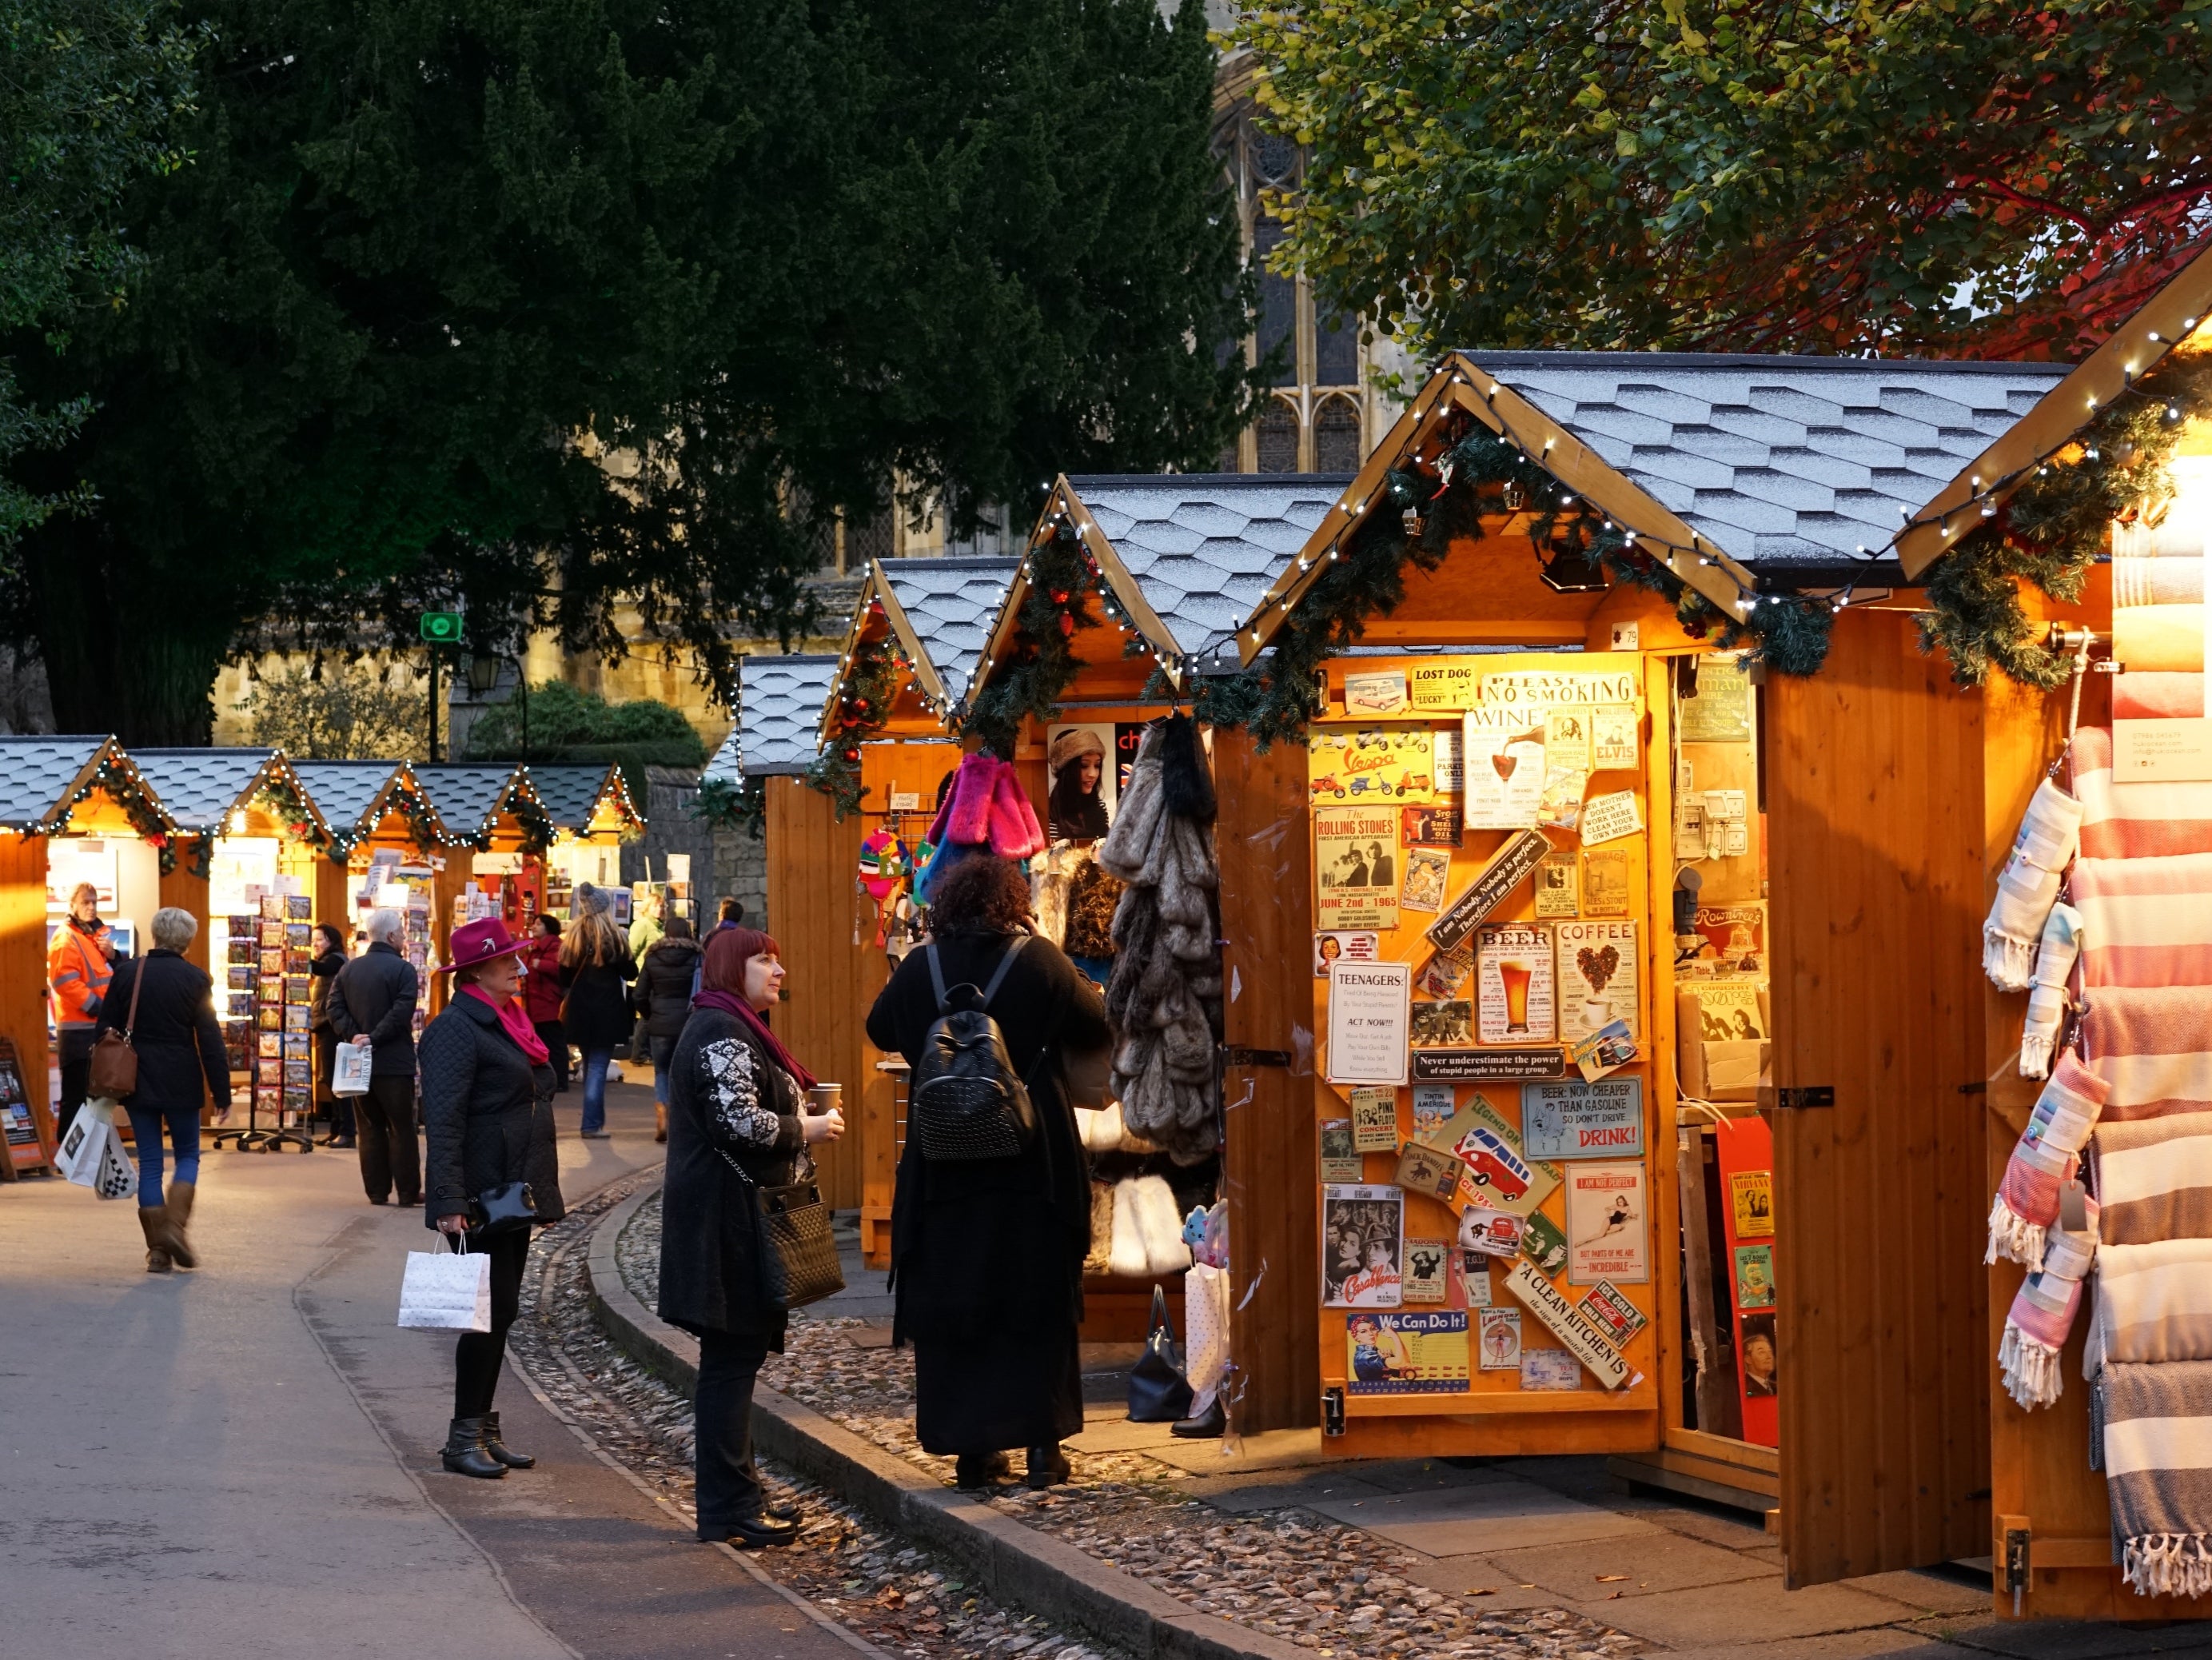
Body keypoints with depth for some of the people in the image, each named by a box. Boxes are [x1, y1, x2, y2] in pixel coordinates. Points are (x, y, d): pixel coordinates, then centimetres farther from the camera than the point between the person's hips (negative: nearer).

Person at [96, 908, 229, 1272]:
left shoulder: (126, 972, 0)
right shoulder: (195, 978, -7)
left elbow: (106, 1029, 4)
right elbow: (210, 1040, -6)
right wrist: (221, 1092, -1)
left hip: (137, 1083, 2)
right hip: (181, 1085, -2)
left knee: (149, 1162, 7)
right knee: (187, 1155, 13)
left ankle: (157, 1249, 4)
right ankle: (176, 1226, -9)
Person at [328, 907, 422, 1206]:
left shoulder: (348, 969, 8)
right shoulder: (402, 969, -10)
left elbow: (335, 1008, 0)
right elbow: (402, 1012, -20)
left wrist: (353, 1036, -7)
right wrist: (374, 1039, -15)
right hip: (394, 1061, -5)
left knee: (370, 1129, 10)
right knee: (401, 1130, 2)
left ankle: (377, 1191, 9)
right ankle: (408, 1191, 2)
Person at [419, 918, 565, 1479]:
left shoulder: (508, 1022, 16)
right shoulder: (456, 1030, -14)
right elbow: (442, 1122, -20)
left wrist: (539, 1193, 23)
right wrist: (448, 1202, -27)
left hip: (514, 1194, 9)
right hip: (482, 1198, -9)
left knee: (500, 1310, 12)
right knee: (490, 1310, -8)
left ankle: (483, 1430, 18)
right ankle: (463, 1437, -1)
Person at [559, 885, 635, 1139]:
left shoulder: (572, 938, 3)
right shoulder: (612, 936, -10)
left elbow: (564, 977, 8)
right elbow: (630, 973, -5)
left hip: (579, 1012, 5)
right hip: (607, 1012, -5)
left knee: (590, 1064, 18)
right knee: (598, 1067, -3)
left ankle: (596, 1119, 25)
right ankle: (592, 1124, -6)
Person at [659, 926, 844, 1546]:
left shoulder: (734, 1029, 20)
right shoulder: (724, 1035, -16)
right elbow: (738, 1121, -25)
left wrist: (802, 1120, 15)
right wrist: (807, 1129, -13)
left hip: (729, 1218, 11)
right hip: (727, 1220, -11)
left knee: (732, 1360, 14)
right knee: (731, 1360, -8)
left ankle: (733, 1496, 20)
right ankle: (729, 1508, -6)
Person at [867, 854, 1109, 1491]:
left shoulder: (920, 969, -2)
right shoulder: (1039, 961, -8)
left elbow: (880, 1029, 15)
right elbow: (1099, 1028, 1)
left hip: (944, 1161, 1)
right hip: (1034, 1163, -1)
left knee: (950, 1299, 8)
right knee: (1039, 1296, 8)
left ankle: (971, 1449, 8)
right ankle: (1042, 1444, 7)